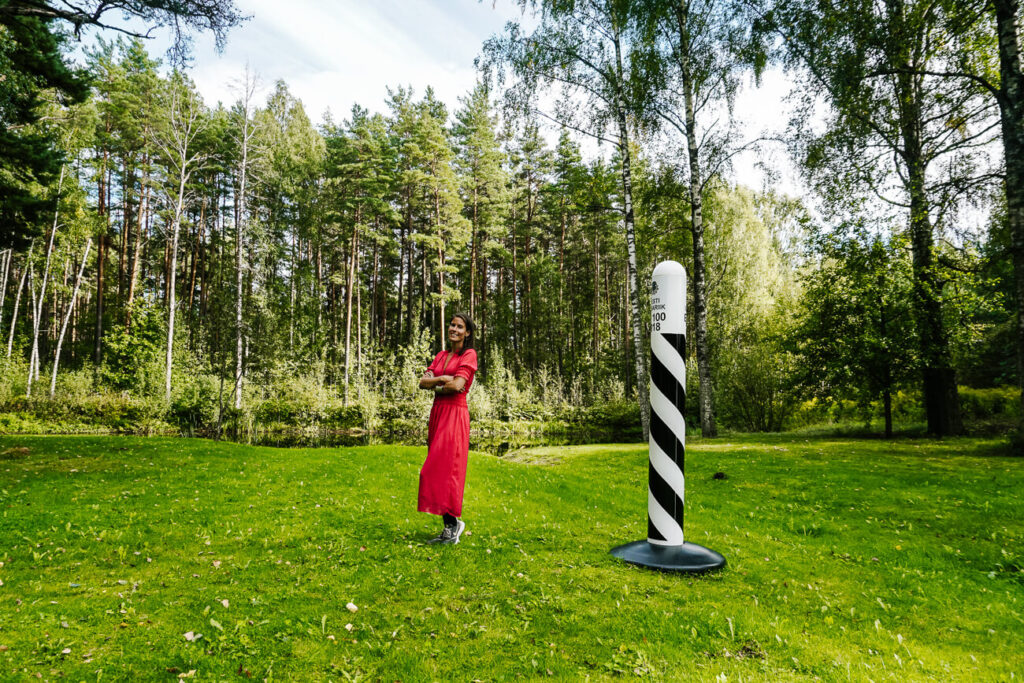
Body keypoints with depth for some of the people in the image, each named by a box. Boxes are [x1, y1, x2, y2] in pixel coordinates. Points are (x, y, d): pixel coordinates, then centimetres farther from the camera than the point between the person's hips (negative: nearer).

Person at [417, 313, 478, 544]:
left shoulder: (469, 355, -3)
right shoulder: (440, 356, 17)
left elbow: (457, 386, -16)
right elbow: (422, 382, 6)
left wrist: (435, 386, 0)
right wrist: (442, 379, -10)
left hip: (455, 414, -7)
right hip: (437, 413, 7)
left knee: (447, 467, -10)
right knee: (438, 468, 7)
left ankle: (453, 522, 3)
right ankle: (449, 526, 14)